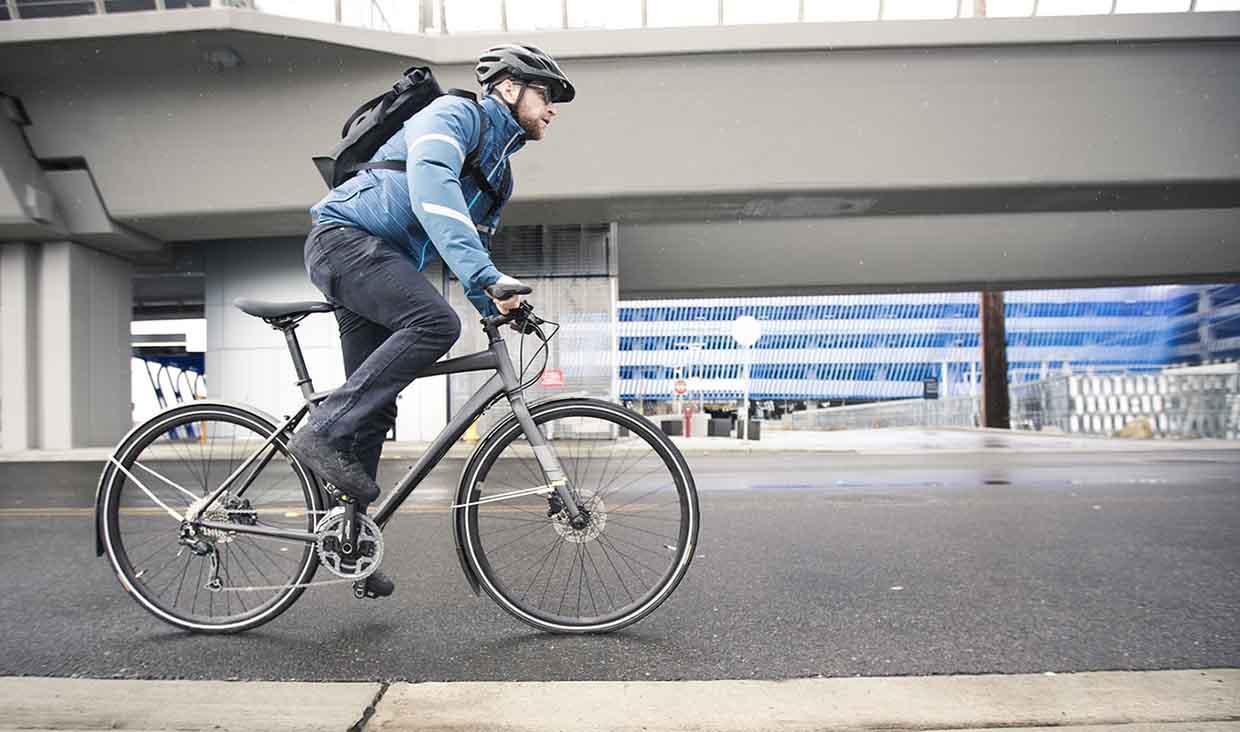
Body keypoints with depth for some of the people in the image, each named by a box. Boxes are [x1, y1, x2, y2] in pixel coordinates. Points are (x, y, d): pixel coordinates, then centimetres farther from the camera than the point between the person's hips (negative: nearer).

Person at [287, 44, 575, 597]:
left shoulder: (499, 170, 18)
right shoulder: (454, 113, -8)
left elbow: (472, 244, 23)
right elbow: (431, 185, -29)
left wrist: (496, 304, 6)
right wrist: (484, 274, -41)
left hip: (382, 263, 9)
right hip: (345, 237, -9)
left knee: (377, 408, 4)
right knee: (435, 322, -33)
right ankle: (325, 431, -23)